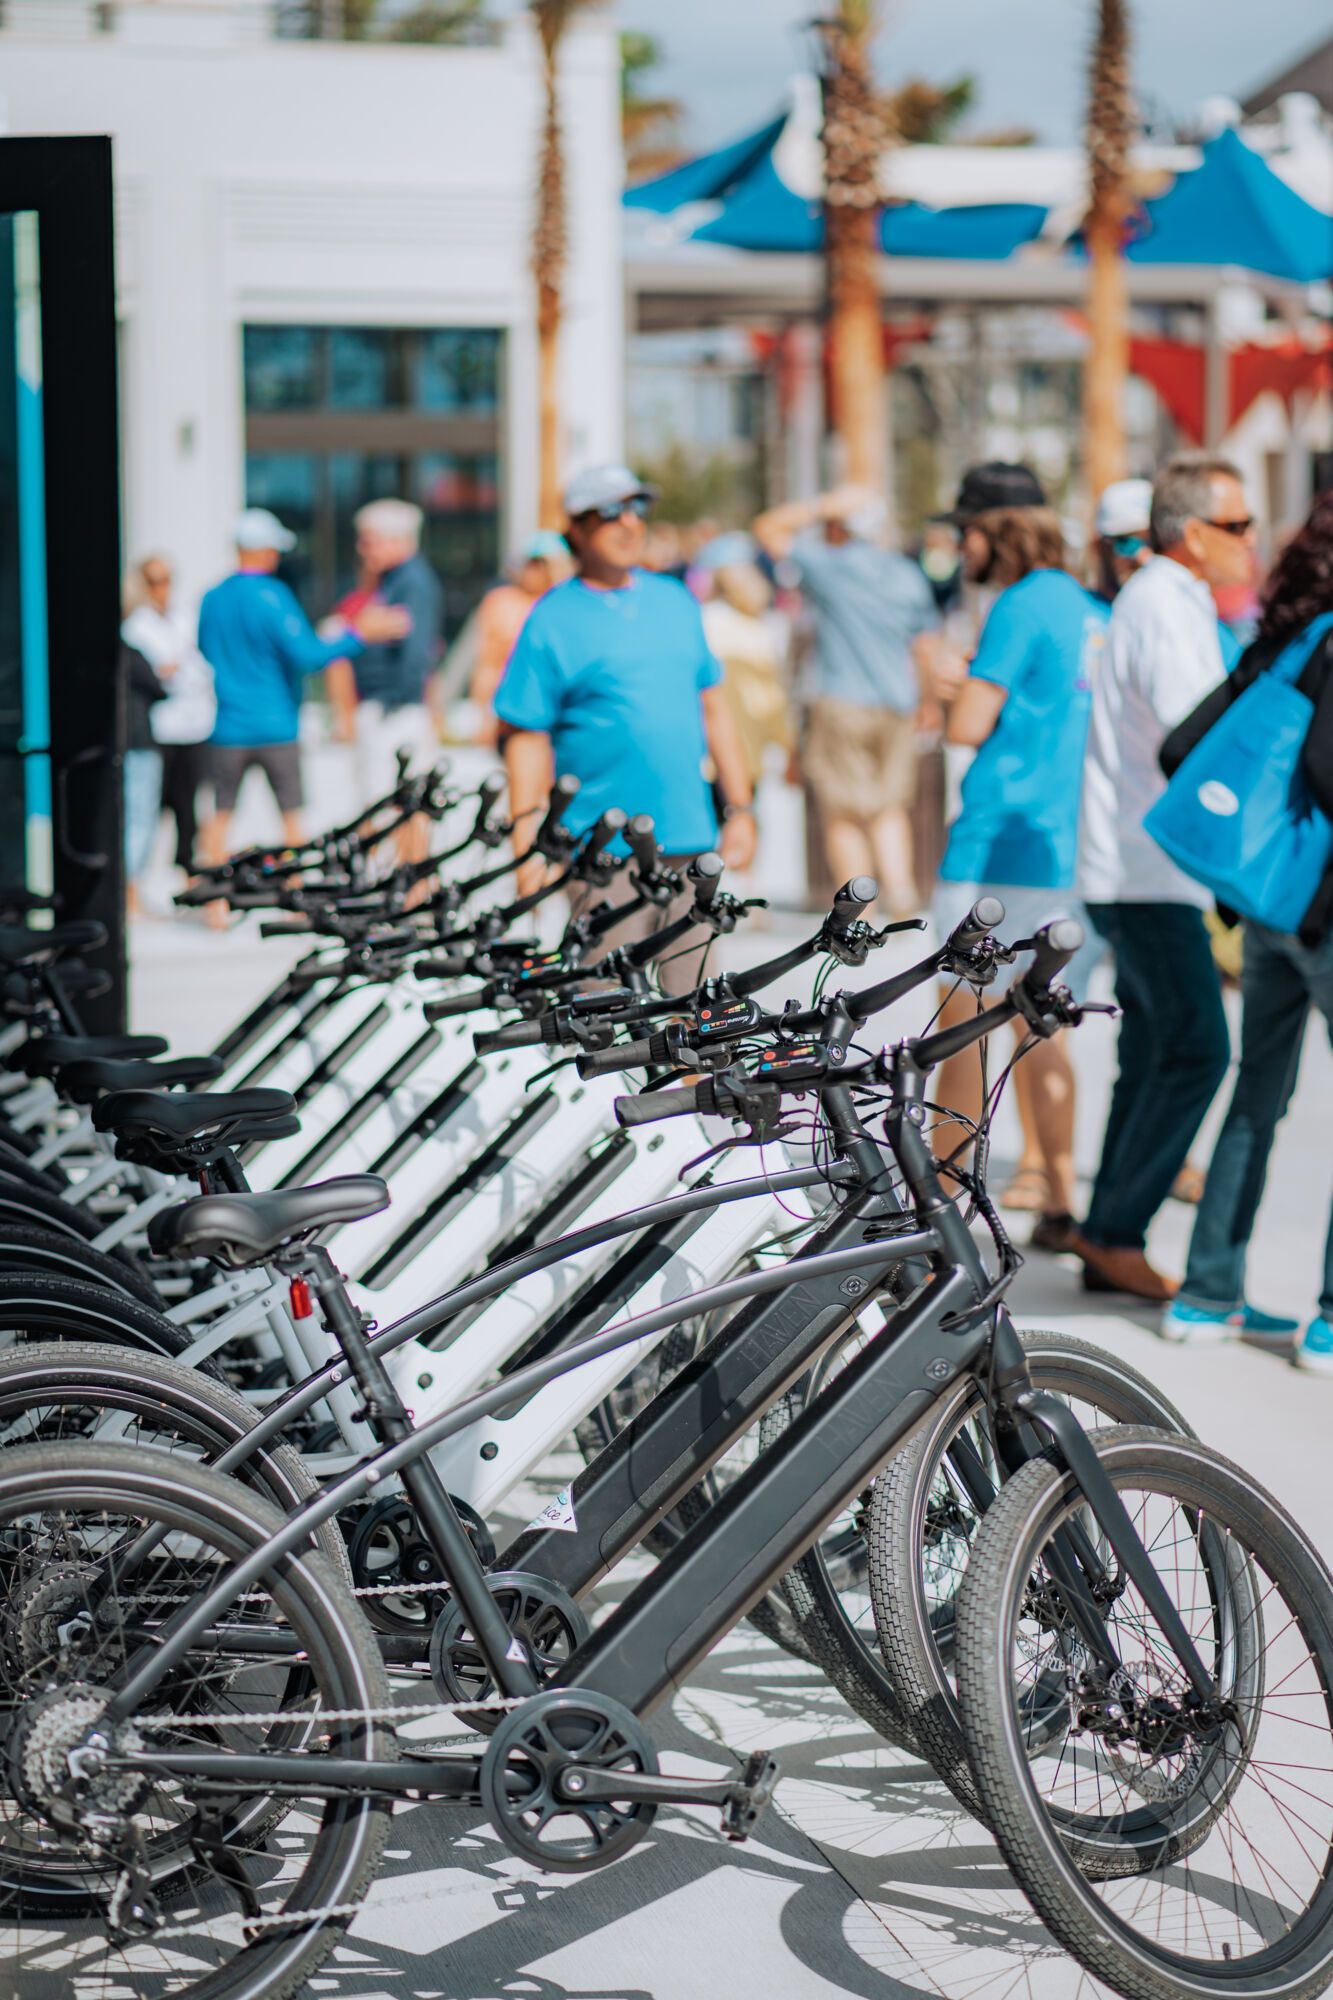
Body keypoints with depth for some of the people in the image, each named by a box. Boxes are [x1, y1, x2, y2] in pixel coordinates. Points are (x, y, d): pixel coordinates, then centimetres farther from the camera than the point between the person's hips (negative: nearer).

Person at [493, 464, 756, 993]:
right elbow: (526, 738, -4)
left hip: (691, 840, 5)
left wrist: (739, 810, 14)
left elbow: (713, 708, 18)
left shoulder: (676, 600, 14)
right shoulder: (553, 621, -1)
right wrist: (528, 846, -10)